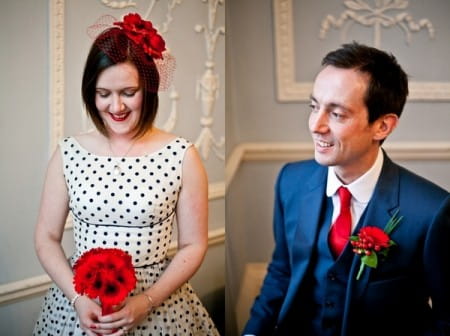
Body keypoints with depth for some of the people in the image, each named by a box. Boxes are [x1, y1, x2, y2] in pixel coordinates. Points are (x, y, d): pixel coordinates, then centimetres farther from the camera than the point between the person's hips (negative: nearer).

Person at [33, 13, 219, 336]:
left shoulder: (182, 156, -11)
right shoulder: (68, 153, -4)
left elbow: (194, 245, -6)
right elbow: (47, 238, 1)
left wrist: (146, 302, -15)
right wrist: (78, 298, -12)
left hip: (158, 304, -1)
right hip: (77, 304, 2)